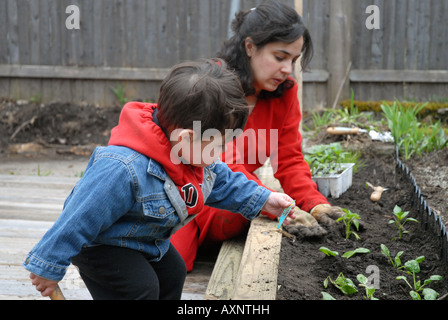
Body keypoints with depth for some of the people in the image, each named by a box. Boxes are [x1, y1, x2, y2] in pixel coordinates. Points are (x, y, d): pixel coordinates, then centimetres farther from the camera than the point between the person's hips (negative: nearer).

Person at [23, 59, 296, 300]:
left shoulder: (196, 152, -14)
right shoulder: (124, 170, -43)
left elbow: (222, 181, 9)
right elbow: (81, 218, -35)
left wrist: (262, 200, 6)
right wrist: (49, 266, -26)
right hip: (102, 245, -9)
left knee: (173, 274, 19)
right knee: (140, 289, -21)